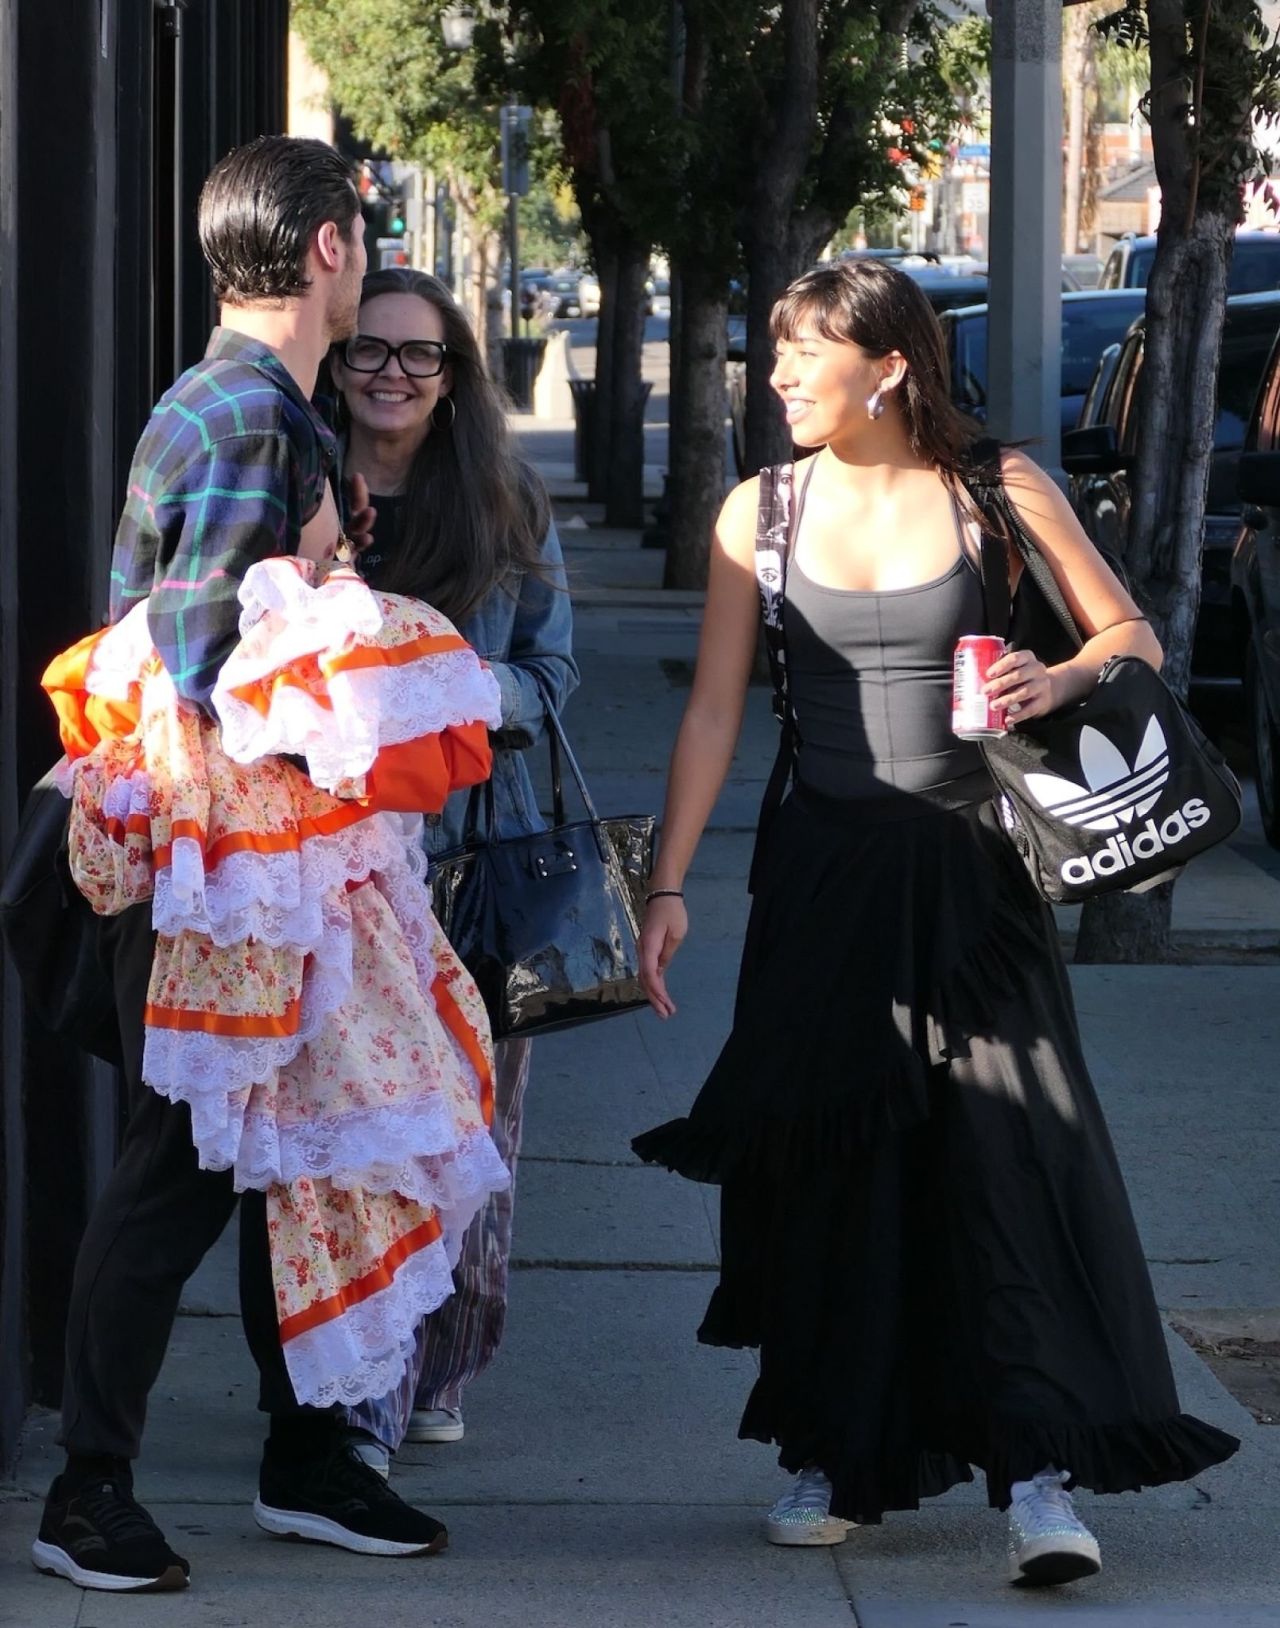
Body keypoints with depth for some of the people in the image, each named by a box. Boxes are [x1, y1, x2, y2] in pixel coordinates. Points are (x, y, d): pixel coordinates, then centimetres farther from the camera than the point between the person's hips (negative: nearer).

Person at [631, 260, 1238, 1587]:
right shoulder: (760, 513, 4)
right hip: (824, 873, 2)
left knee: (1007, 1151, -11)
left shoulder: (998, 492, -2)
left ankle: (1039, 1476, -12)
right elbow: (713, 709, 6)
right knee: (826, 1166, 3)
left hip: (970, 876, -2)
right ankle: (833, 1461, 17)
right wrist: (668, 883, 0)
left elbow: (1132, 635, 5)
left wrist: (1058, 682, -17)